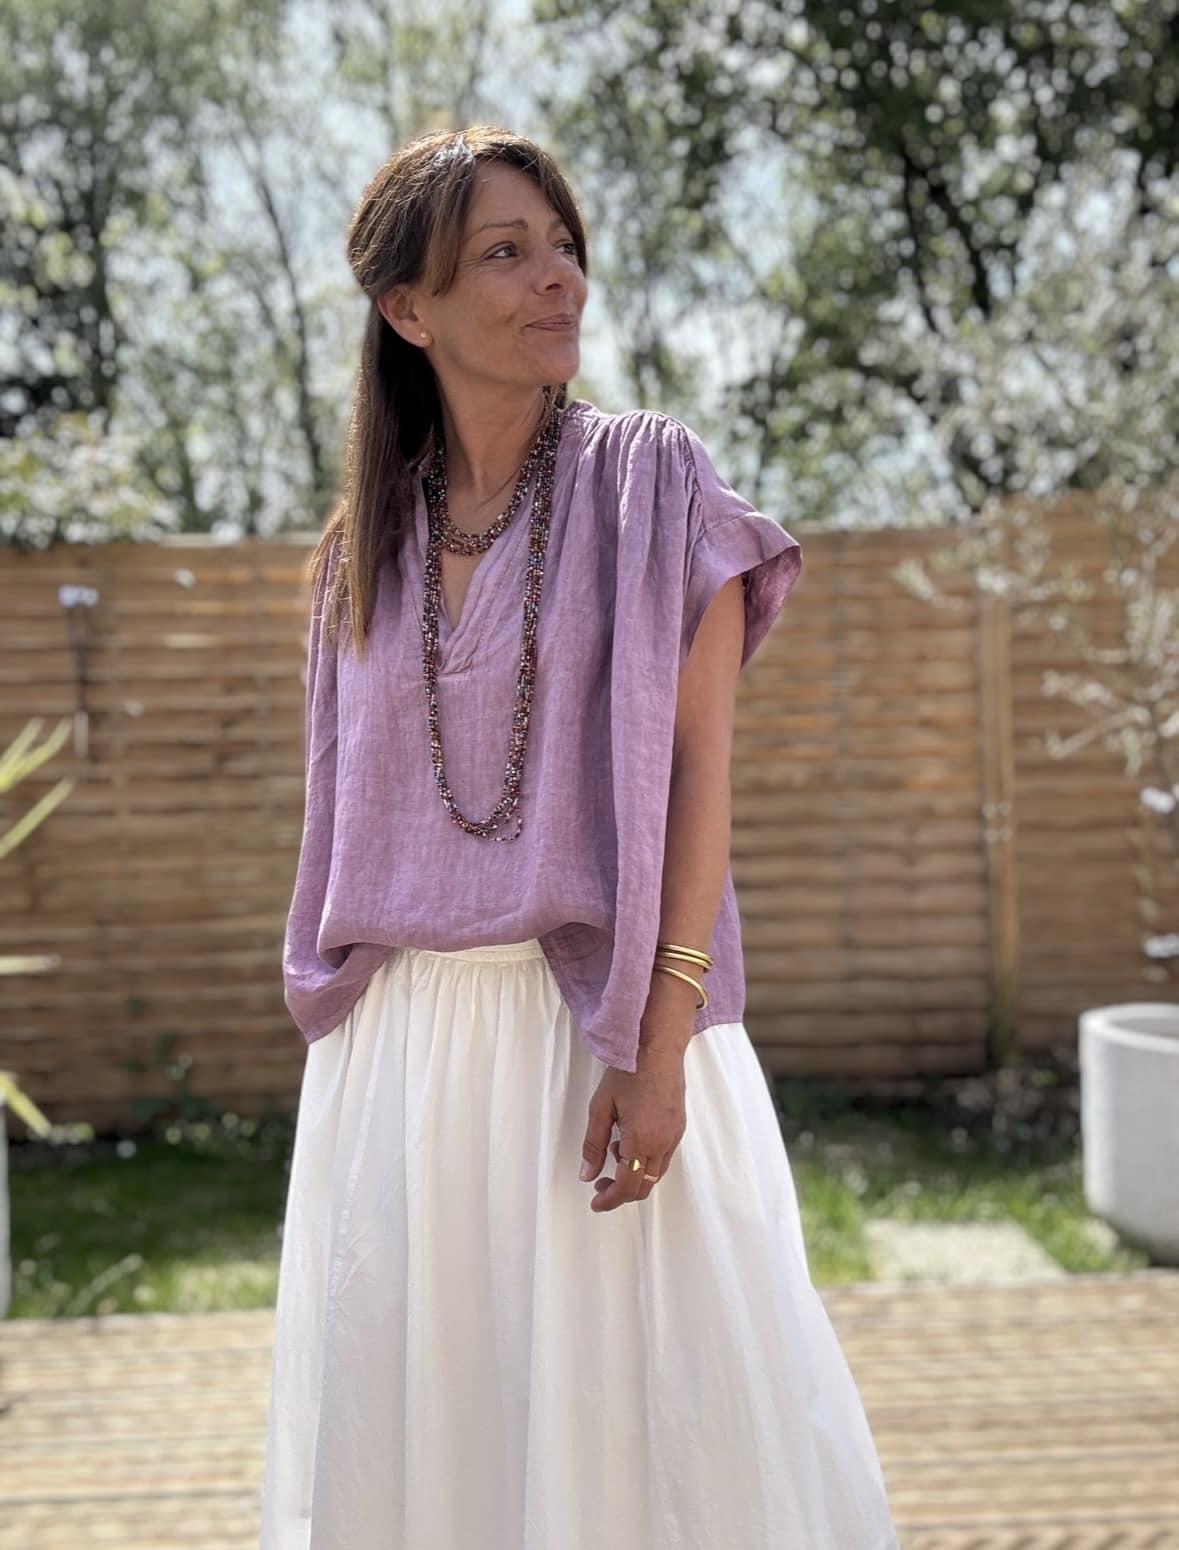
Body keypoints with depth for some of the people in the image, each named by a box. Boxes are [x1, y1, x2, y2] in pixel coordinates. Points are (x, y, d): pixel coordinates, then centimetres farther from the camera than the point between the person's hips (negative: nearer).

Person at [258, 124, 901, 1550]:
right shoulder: (363, 547, 9)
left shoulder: (651, 484, -2)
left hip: (598, 1017, -4)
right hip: (401, 1042, 4)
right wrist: (335, 1030, 12)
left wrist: (656, 1045, -16)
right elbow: (353, 808, 13)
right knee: (418, 1419, 11)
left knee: (631, 1399, 3)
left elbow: (696, 766, -9)